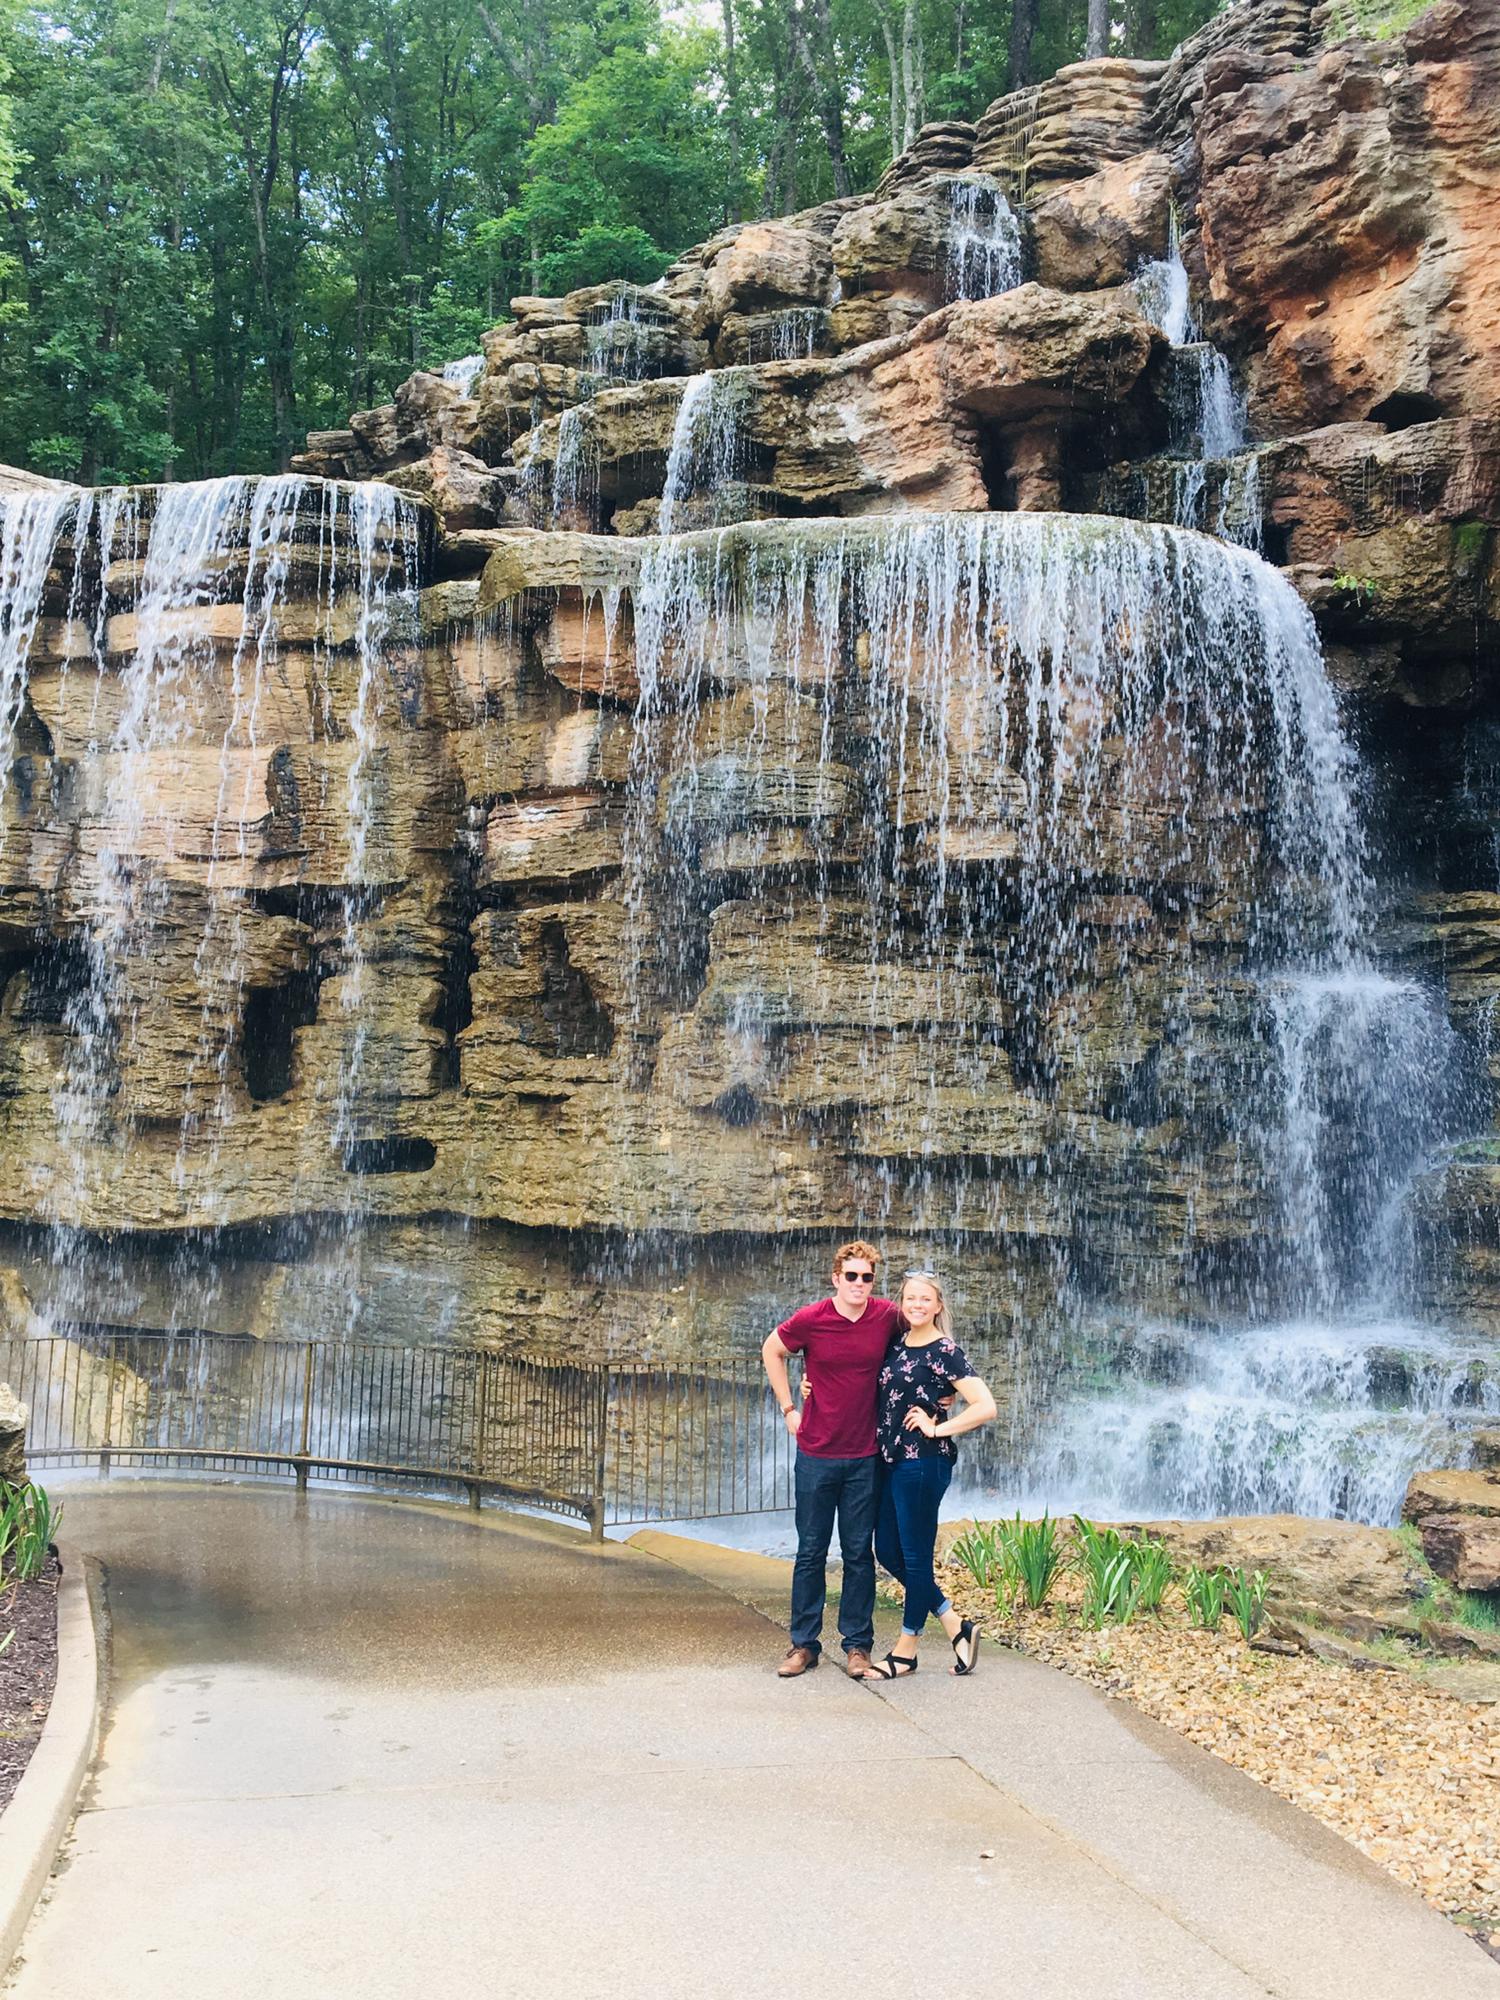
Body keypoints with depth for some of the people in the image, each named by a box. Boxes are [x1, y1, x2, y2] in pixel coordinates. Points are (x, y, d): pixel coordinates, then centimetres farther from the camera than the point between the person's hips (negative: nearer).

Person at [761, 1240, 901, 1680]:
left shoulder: (888, 1317, -6)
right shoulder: (810, 1320, -10)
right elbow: (772, 1351, 9)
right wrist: (788, 1408, 6)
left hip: (865, 1457, 1)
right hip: (816, 1454, -1)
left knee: (859, 1553, 7)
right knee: (811, 1552, 7)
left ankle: (857, 1645, 18)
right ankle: (804, 1644, 18)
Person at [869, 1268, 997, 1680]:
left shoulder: (946, 1351, -11)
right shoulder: (895, 1344, 10)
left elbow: (985, 1407, -19)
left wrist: (938, 1428, -14)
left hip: (923, 1461, -8)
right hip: (890, 1460, 9)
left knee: (915, 1556, 4)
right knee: (888, 1552, 12)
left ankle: (906, 1652, 17)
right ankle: (955, 1626, 24)